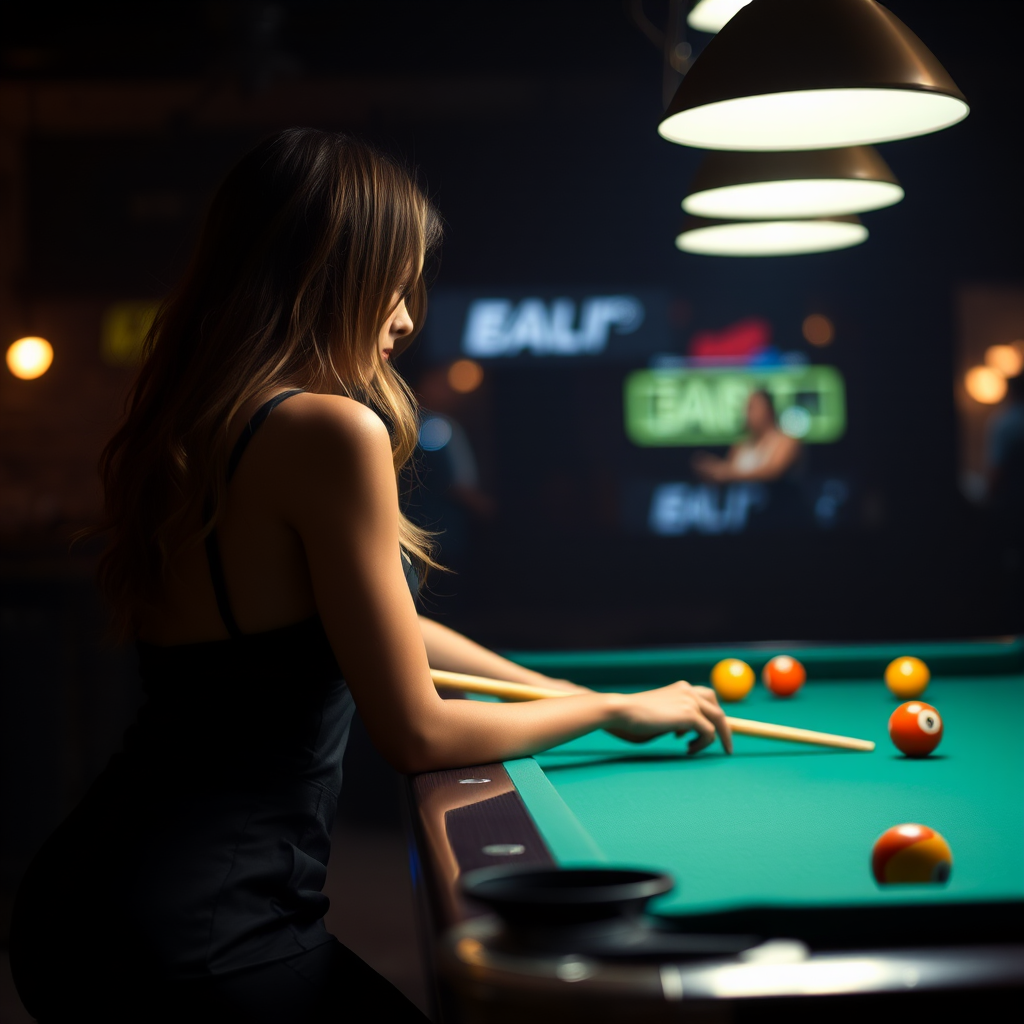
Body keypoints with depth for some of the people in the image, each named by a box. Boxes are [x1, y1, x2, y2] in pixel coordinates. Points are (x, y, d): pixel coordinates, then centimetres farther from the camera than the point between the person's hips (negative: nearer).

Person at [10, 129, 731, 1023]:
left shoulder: (187, 433, 10)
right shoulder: (333, 431, -17)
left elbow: (380, 627, 22)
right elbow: (418, 734, -11)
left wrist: (566, 692, 27)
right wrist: (614, 709, 4)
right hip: (200, 937, -9)